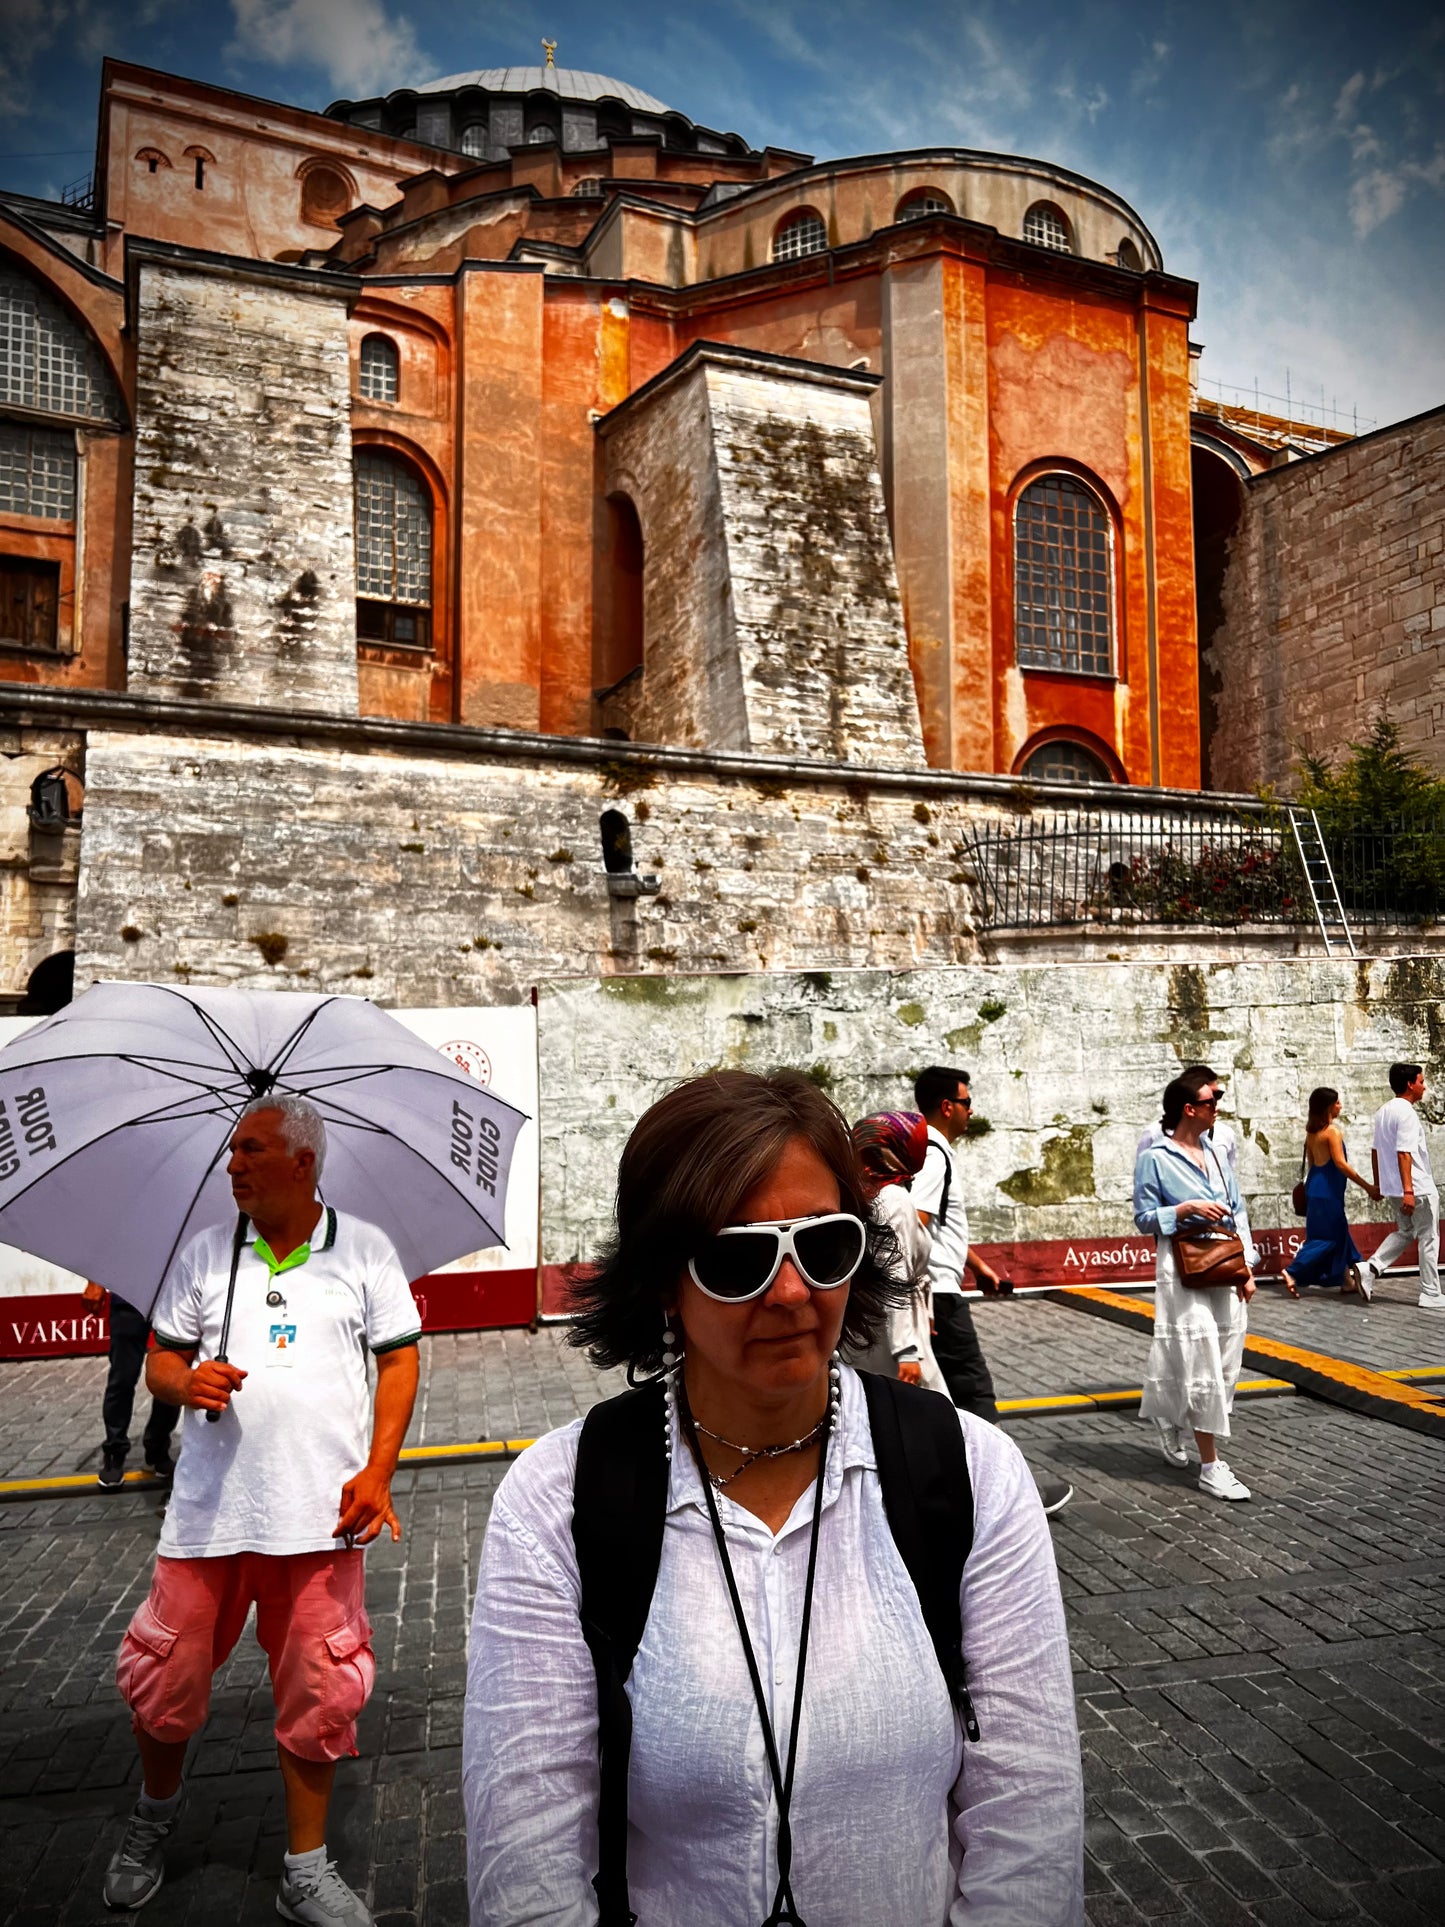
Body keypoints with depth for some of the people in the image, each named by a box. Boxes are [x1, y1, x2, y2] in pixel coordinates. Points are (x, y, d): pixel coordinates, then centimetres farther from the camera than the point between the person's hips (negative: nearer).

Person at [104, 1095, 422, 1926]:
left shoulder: (366, 1249, 0)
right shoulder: (206, 1253, 6)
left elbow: (399, 1360, 1)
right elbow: (161, 1359, 11)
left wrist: (378, 1471, -8)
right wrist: (186, 1382, -13)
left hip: (321, 1512, -2)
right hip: (209, 1509, 2)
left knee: (320, 1692, 5)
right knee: (164, 1679, 10)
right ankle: (157, 1812, 41)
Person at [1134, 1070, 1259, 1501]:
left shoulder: (1214, 1152, 10)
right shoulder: (1154, 1158, -8)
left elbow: (1238, 1210, 11)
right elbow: (1144, 1218, -6)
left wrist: (1247, 1267, 5)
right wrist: (1187, 1209, -19)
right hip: (1184, 1270, -7)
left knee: (1225, 1363, 13)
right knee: (1201, 1364, -6)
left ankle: (1174, 1429, 37)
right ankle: (1210, 1466, 2)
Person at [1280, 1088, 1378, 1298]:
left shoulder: (1312, 1131, 10)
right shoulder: (1332, 1131, -15)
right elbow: (1341, 1164, -19)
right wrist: (1368, 1187, -16)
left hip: (1315, 1187, 9)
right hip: (1327, 1191, -9)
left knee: (1338, 1233, 15)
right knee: (1329, 1236, -2)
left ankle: (1346, 1279, 21)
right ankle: (1292, 1273, -8)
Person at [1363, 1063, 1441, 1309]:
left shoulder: (1383, 1111, 11)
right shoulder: (1406, 1112, -17)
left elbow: (1376, 1150, 15)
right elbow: (1404, 1153, -24)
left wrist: (1378, 1184, 23)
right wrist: (1408, 1190, -27)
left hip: (1392, 1187, 9)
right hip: (1419, 1188, -9)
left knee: (1405, 1232, 20)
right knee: (1428, 1239, 3)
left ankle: (1371, 1268, 5)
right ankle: (1430, 1295, 8)